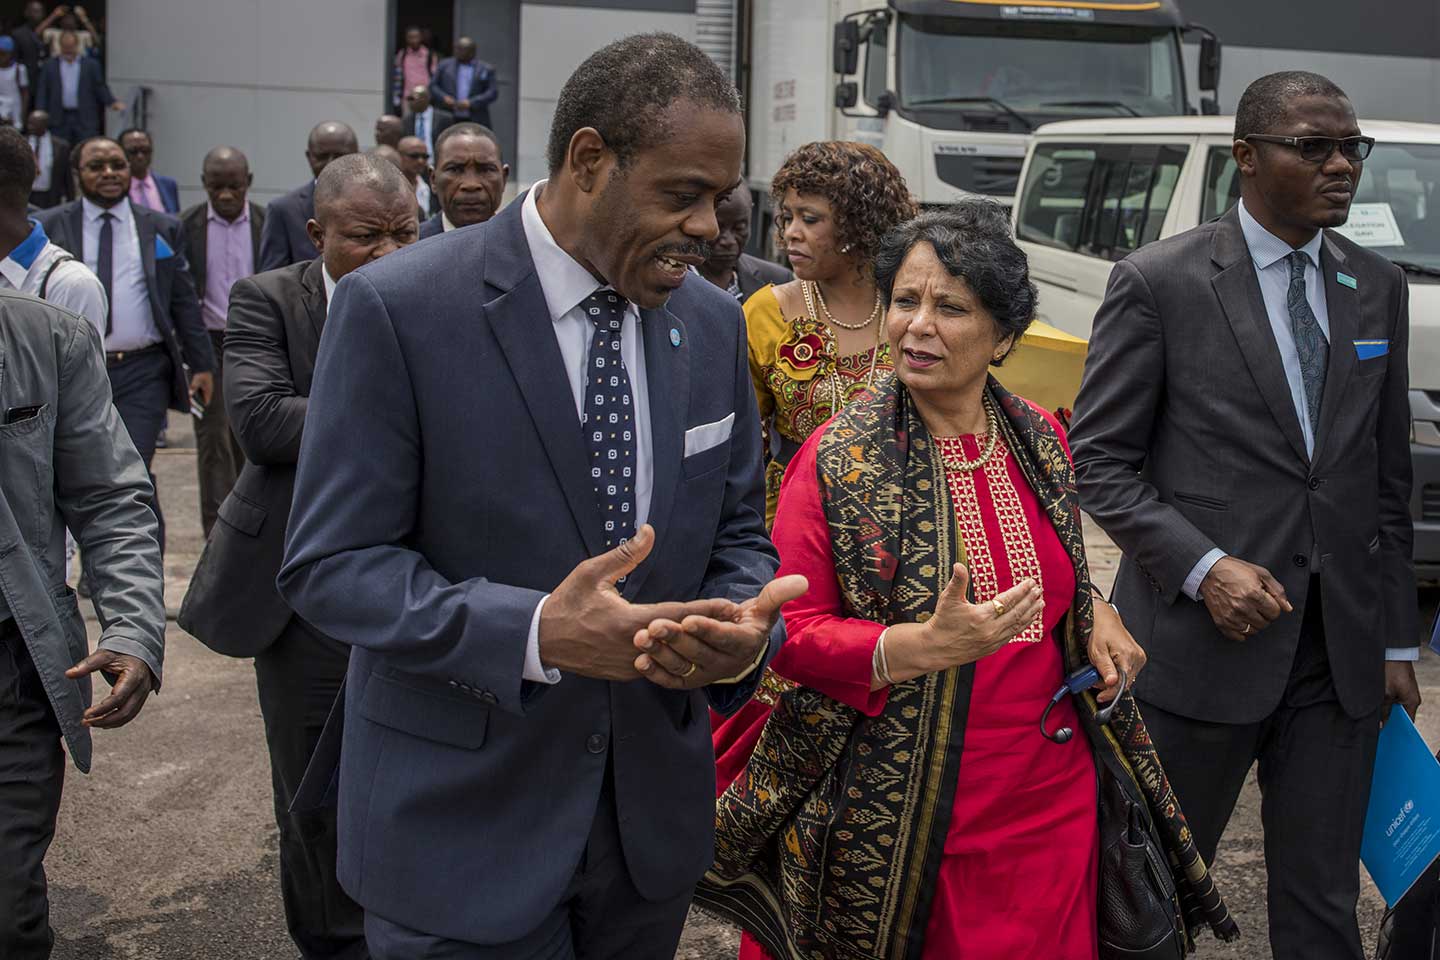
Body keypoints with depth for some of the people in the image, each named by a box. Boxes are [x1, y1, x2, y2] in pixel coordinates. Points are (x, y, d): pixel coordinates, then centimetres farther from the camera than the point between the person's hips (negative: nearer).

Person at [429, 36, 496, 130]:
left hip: (476, 122, -1)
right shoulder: (444, 65, 13)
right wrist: (443, 97, -8)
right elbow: (433, 85, 14)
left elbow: (493, 92, -1)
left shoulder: (486, 69, 6)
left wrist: (471, 103, -13)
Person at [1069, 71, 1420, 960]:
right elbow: (1099, 460, -6)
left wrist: (1397, 641, 11)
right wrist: (1202, 567, -18)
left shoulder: (1379, 288, 9)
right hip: (1200, 643, -4)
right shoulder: (1158, 283, -7)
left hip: (1340, 653, 4)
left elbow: (1390, 478, 13)